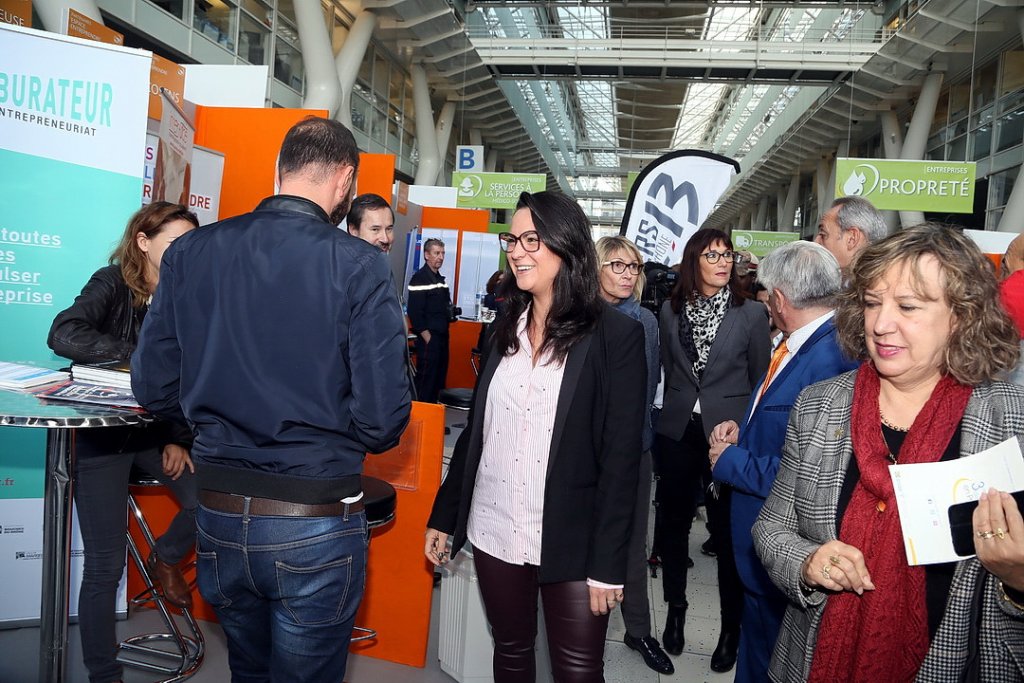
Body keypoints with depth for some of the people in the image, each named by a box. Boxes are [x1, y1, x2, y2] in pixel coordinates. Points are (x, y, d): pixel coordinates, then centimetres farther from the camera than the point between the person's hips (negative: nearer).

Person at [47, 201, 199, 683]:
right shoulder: (112, 284, -11)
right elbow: (64, 334, -29)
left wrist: (178, 440, -4)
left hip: (155, 430, 5)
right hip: (101, 434, -4)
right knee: (105, 566, -2)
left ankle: (166, 558, 20)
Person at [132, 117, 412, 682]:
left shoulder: (189, 252, -4)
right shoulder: (359, 265, -16)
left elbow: (153, 388, 0)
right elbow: (382, 419, -18)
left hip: (218, 514, 4)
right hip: (315, 527, -4)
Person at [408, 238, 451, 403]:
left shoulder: (440, 278, 17)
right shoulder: (419, 278, -11)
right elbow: (414, 311, -17)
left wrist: (451, 313, 8)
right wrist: (427, 336, -19)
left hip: (442, 336, 9)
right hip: (428, 337, -9)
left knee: (439, 377, 12)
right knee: (425, 378, -5)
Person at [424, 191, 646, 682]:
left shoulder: (616, 336, -8)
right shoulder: (505, 329, 7)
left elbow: (621, 458, -10)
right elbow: (476, 431, 11)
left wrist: (608, 563, -12)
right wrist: (443, 516, 11)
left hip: (570, 543, -4)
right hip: (494, 534, 4)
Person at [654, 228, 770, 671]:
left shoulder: (751, 314, -2)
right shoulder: (671, 311, 5)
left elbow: (761, 380, 1)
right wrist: (672, 411, 9)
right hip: (677, 432, 3)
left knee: (728, 531, 3)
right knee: (673, 523, 11)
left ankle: (732, 626, 19)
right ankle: (675, 609, 31)